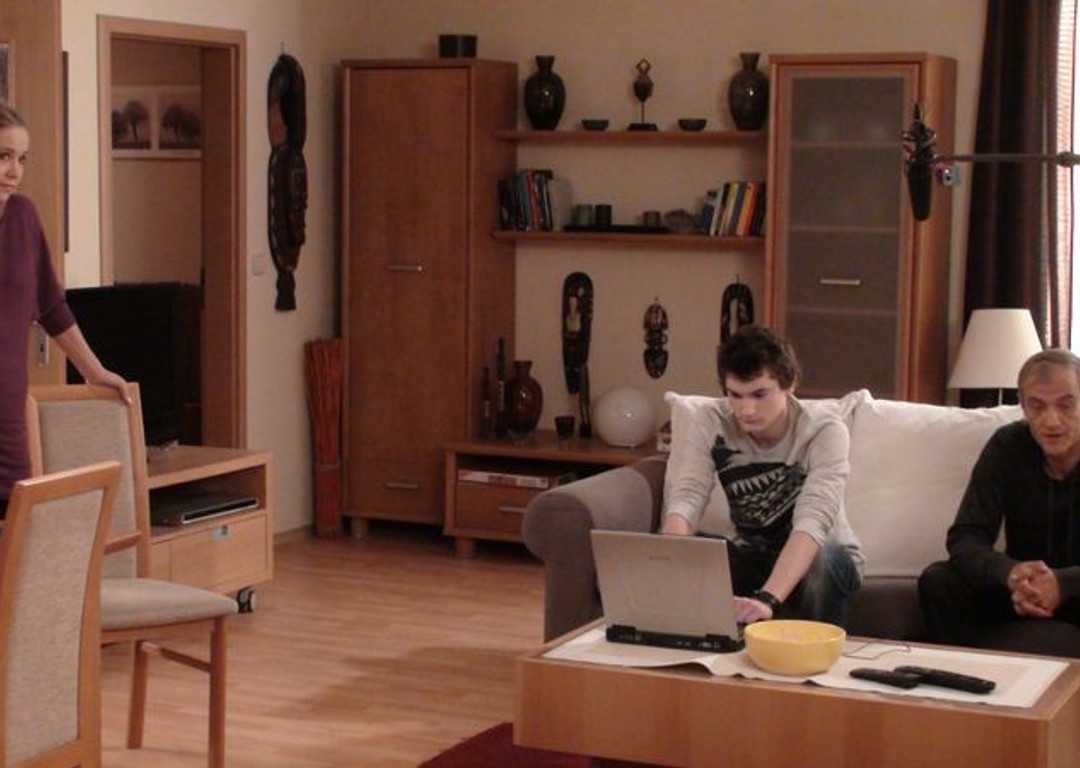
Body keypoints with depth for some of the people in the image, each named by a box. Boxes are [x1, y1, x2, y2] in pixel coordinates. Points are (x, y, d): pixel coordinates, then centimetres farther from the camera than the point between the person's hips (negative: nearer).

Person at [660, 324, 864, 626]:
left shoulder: (824, 432, -25)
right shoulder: (713, 429, -15)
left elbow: (812, 521, -39)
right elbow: (684, 502, -28)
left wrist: (766, 599, -55)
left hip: (820, 554, -3)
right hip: (753, 554, 3)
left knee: (820, 563, -37)